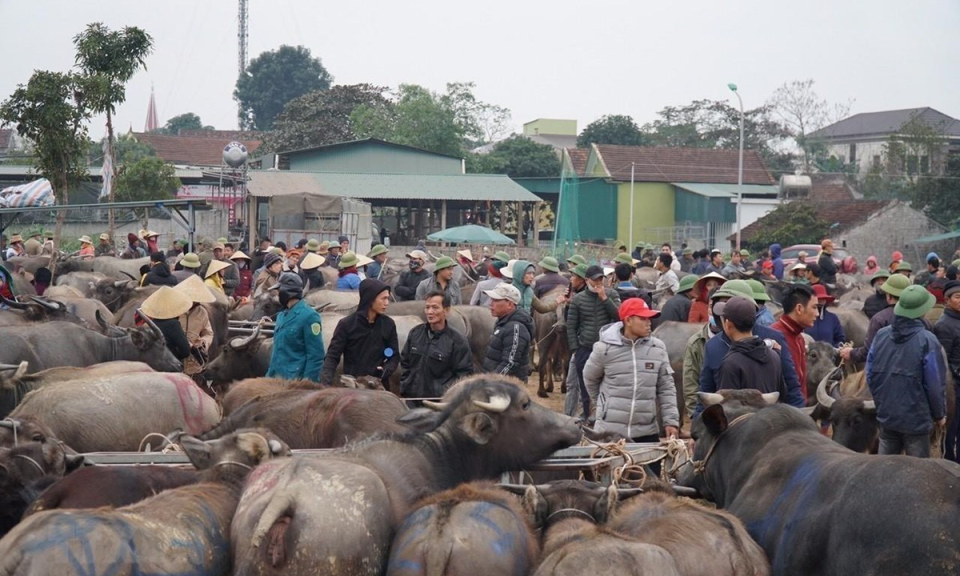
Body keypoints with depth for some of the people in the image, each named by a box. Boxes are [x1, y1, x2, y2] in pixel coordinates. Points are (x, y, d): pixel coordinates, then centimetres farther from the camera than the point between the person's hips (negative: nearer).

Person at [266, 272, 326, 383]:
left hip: (296, 380, -8)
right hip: (277, 378, 8)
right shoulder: (282, 315, 14)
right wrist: (270, 374, 18)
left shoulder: (309, 316, -12)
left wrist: (308, 383, -19)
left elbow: (315, 355, -15)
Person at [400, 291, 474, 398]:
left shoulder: (458, 341, -6)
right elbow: (404, 363, 18)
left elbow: (464, 373, -6)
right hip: (411, 397, 4)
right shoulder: (415, 333, 8)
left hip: (440, 399, -4)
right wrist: (404, 388, 9)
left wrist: (447, 393, -17)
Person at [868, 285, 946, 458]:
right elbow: (935, 383, -12)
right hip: (917, 418, -5)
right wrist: (940, 414, 3)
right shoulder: (927, 340, -15)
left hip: (886, 415, 5)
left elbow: (870, 376, 6)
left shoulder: (881, 336, 0)